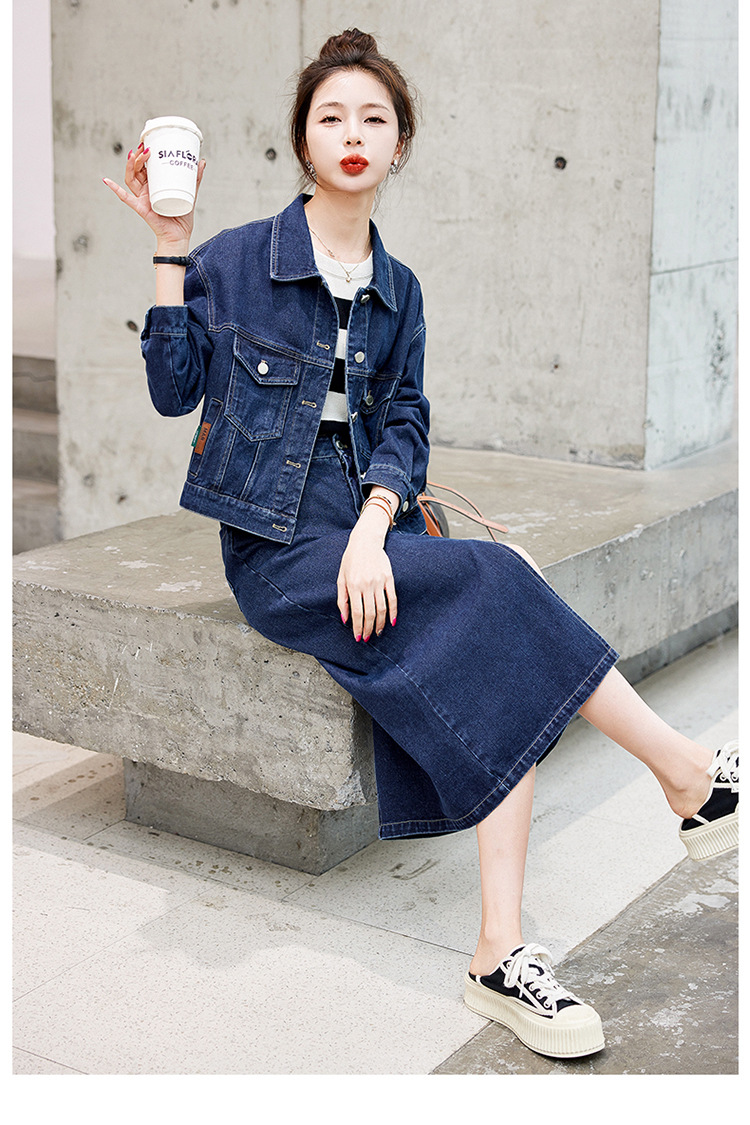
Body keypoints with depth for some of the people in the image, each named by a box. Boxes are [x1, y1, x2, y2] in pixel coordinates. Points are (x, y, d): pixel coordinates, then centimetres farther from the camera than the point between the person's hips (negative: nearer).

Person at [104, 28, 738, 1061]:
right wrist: (170, 246, -11)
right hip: (277, 547, -4)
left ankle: (502, 953, -25)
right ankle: (692, 777, -11)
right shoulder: (235, 259, 1)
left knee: (504, 670, -23)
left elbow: (402, 425, 6)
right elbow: (175, 388, -6)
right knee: (498, 584, -24)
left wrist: (374, 530, -12)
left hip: (372, 522, 4)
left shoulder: (397, 291, 13)